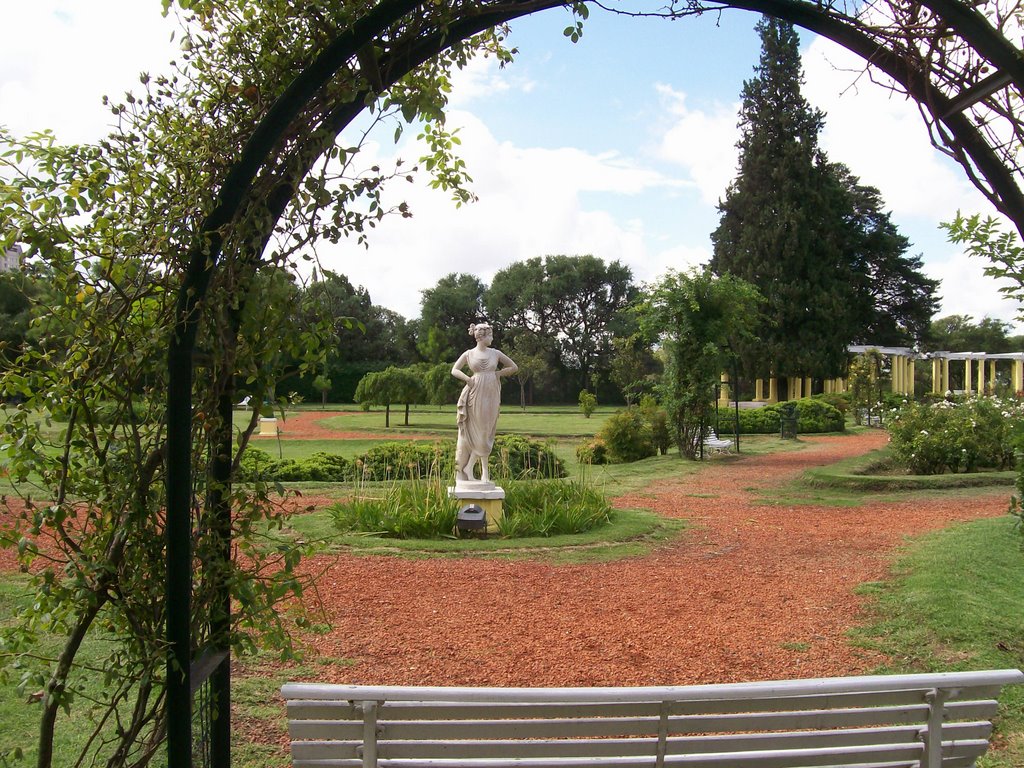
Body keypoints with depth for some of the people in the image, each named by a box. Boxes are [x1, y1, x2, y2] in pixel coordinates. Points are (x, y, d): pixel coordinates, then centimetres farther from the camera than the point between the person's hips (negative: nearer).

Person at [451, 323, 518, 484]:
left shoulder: (495, 353, 8)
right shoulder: (468, 354, 3)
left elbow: (514, 367, 15)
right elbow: (454, 370, 6)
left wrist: (498, 374, 4)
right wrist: (467, 378, -8)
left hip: (491, 394, 2)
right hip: (476, 393, -2)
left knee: (485, 430, 0)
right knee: (480, 430, -1)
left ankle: (468, 468, 7)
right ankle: (485, 471, 6)